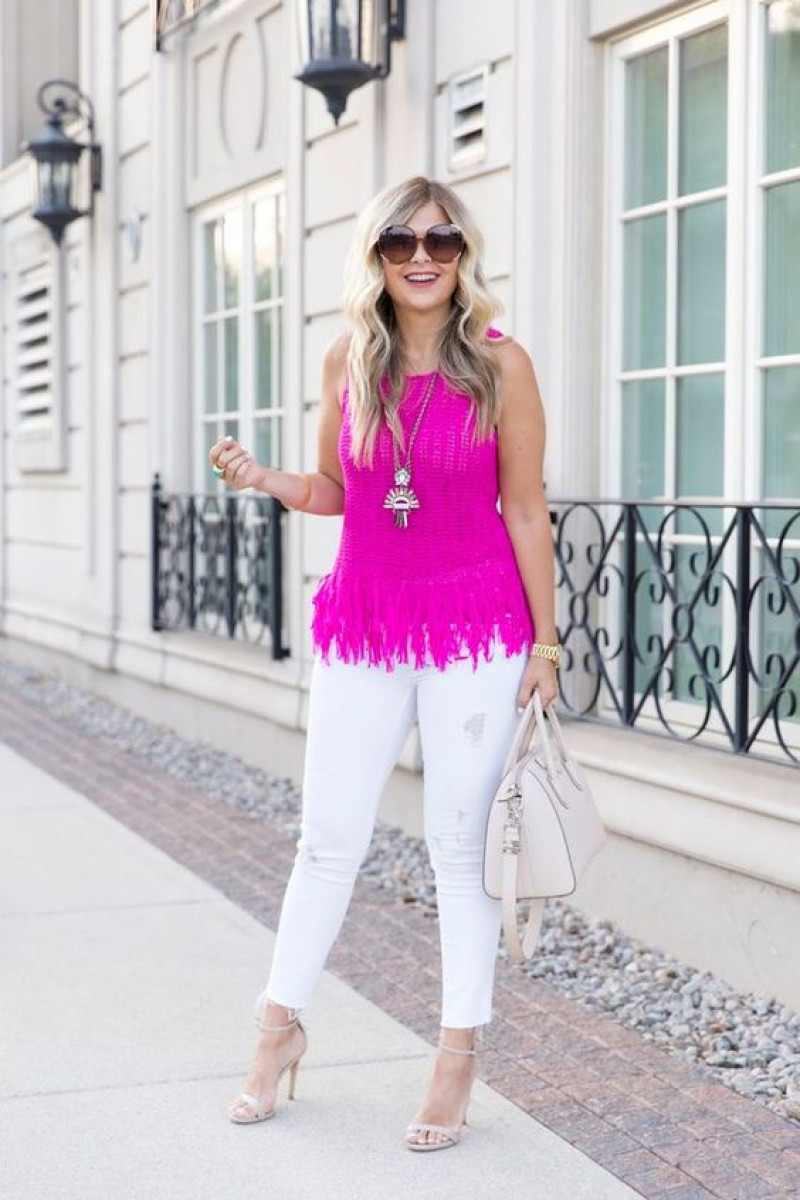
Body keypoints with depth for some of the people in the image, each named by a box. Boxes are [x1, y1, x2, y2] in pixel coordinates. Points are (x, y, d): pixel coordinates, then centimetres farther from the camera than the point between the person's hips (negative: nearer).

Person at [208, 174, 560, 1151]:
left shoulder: (499, 363, -6)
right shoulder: (347, 360, 3)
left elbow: (526, 511, -3)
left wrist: (545, 642, -4)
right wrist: (266, 480, -6)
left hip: (475, 626, -3)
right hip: (361, 621, 3)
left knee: (462, 841, 3)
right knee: (328, 836, 8)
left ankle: (459, 1056, 16)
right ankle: (280, 1027, 25)